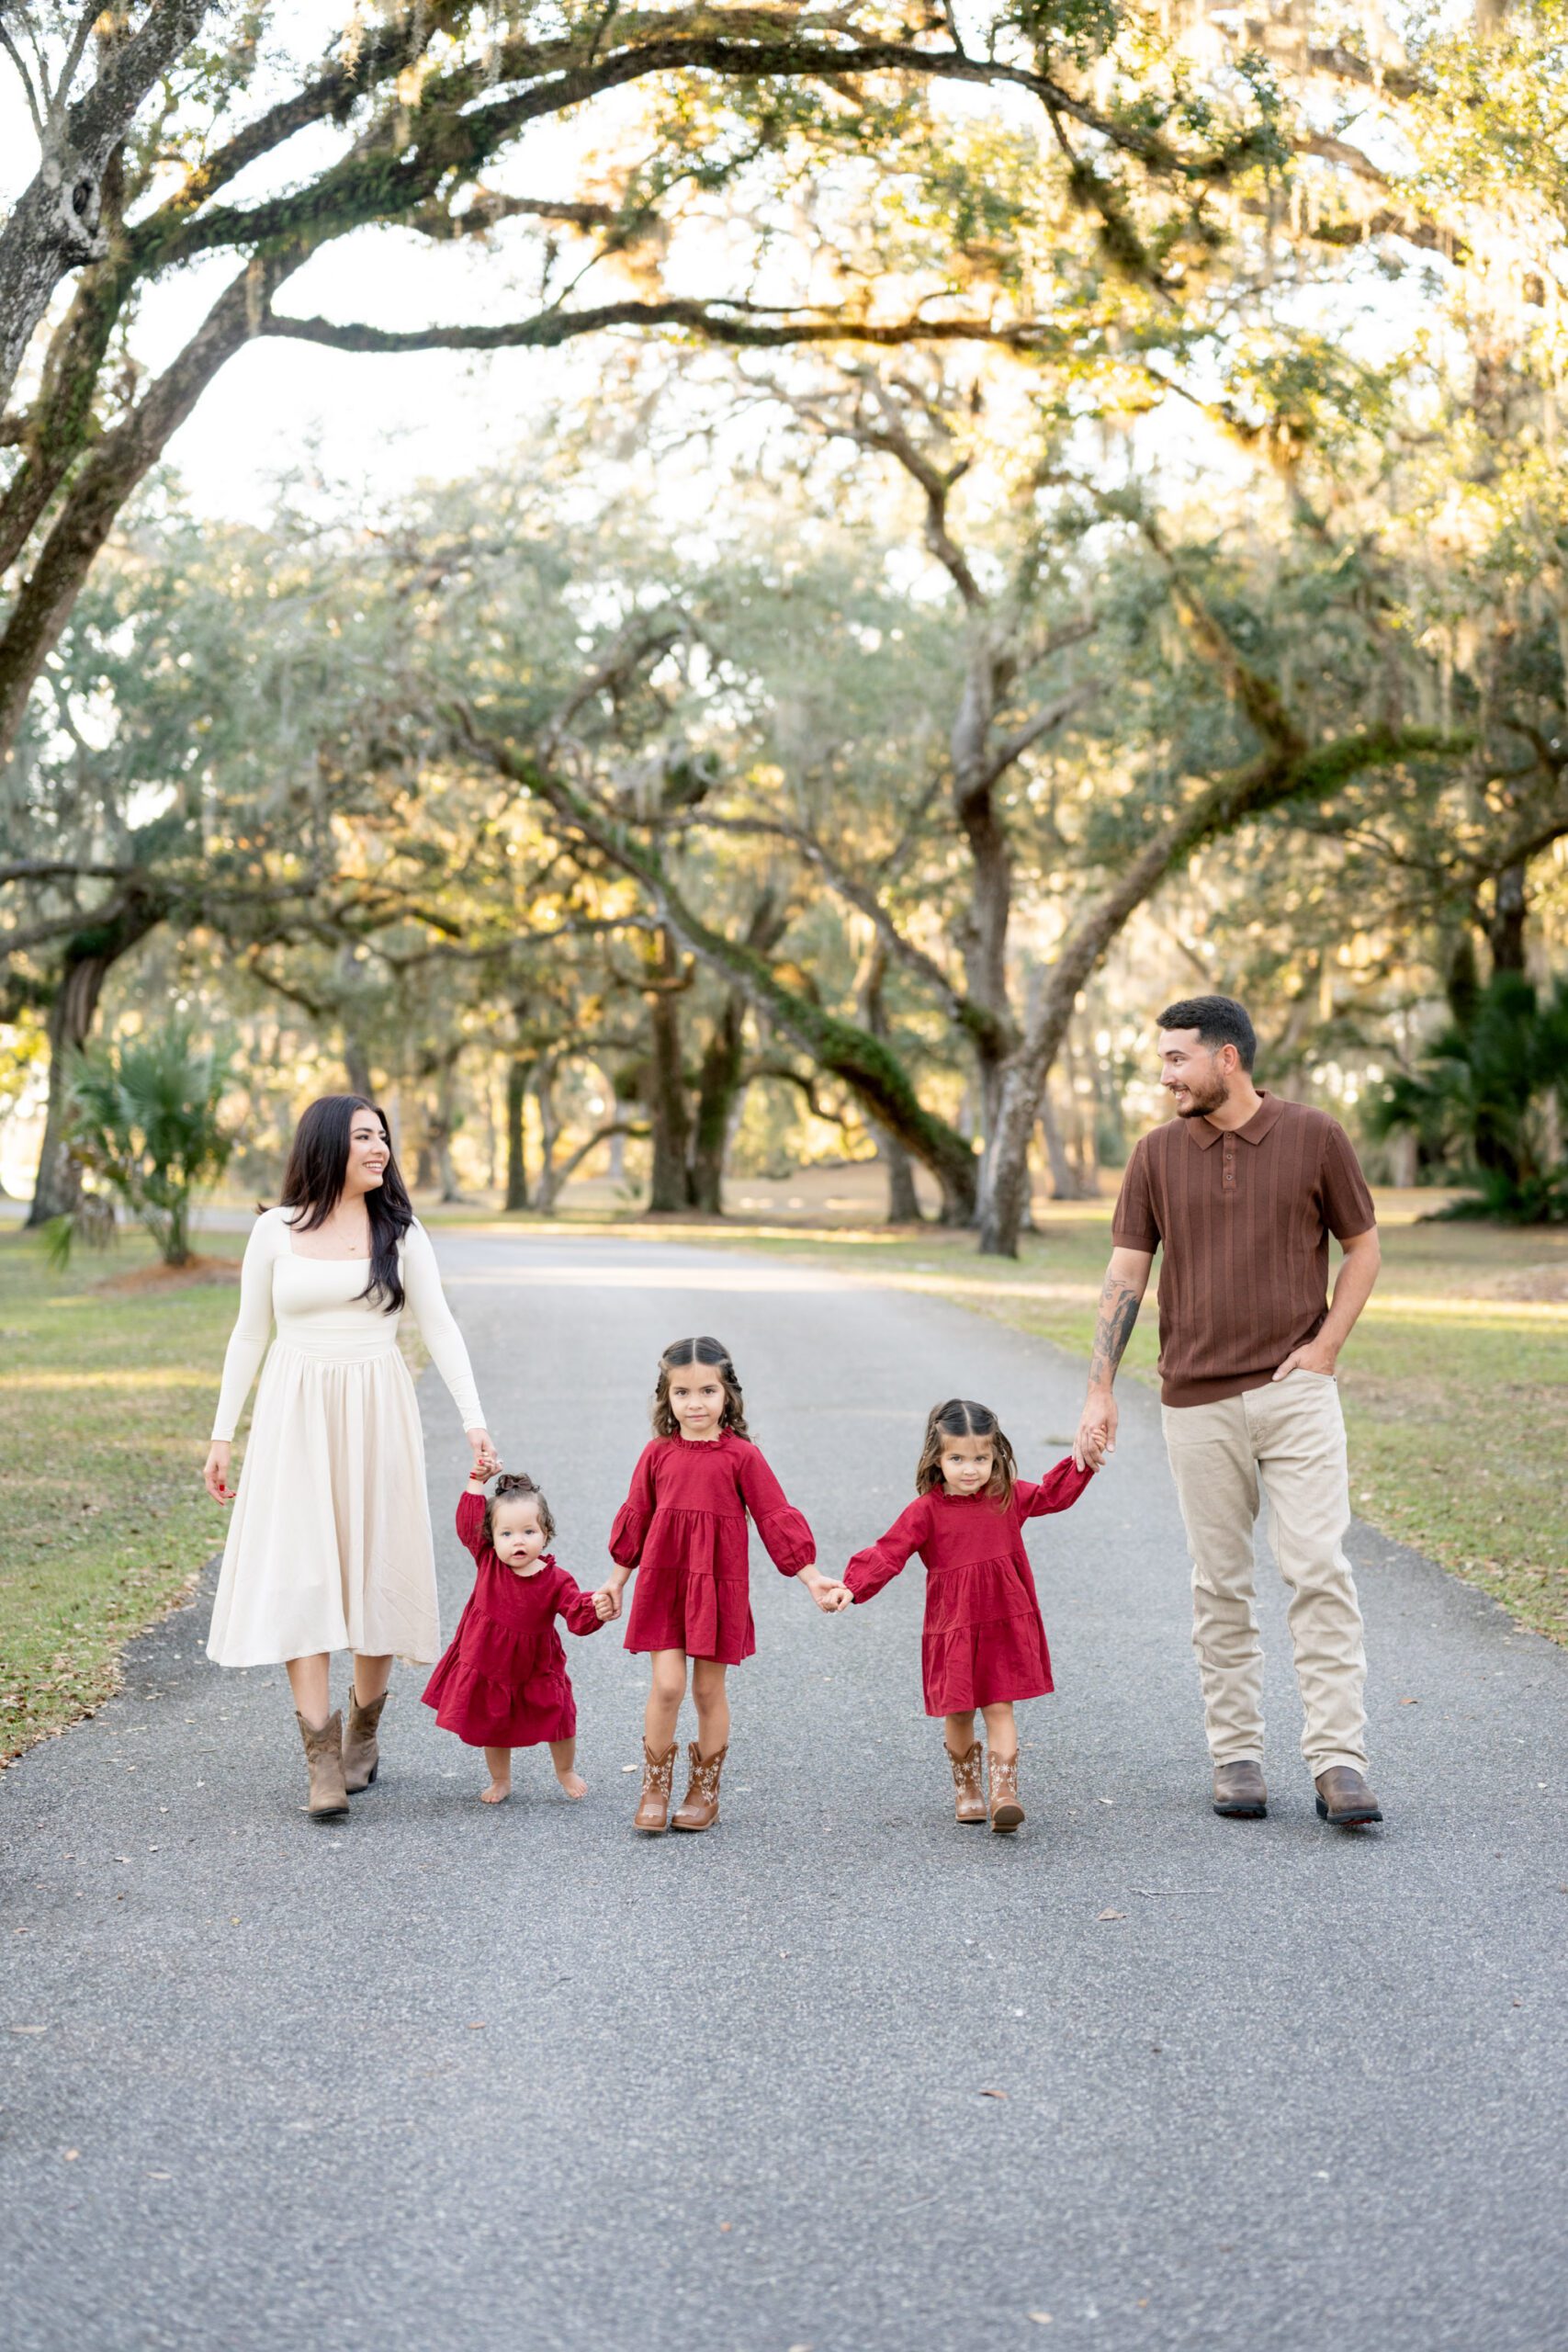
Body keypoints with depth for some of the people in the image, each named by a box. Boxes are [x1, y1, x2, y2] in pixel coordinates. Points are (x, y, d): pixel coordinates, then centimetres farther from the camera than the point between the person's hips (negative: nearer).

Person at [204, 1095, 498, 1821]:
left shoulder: (400, 1232, 5)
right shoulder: (274, 1230, 4)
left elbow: (440, 1329, 2)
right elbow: (249, 1335, 9)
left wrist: (474, 1419, -9)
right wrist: (222, 1435, 7)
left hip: (376, 1414, 1)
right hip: (295, 1414, -1)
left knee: (375, 1572, 3)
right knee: (299, 1575, -9)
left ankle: (363, 1733, 22)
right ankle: (322, 1759, -10)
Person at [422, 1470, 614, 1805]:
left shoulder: (556, 1581, -19)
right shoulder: (487, 1561, -13)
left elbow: (578, 1615, -24)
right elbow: (468, 1521, -8)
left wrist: (596, 1610, -45)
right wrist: (478, 1479, -10)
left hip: (536, 1671, -1)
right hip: (487, 1666, 1)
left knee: (557, 1722, 12)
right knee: (492, 1726, 14)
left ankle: (566, 1771, 40)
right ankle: (500, 1781, 37)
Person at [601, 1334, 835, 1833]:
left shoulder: (741, 1456, -5)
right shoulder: (658, 1454, 2)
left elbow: (775, 1517, -2)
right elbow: (636, 1519, 13)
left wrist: (811, 1578, -4)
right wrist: (616, 1580, 19)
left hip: (719, 1586, -1)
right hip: (663, 1582, 1)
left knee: (709, 1689, 7)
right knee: (666, 1684, -8)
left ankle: (705, 1792, 22)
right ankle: (654, 1788, 9)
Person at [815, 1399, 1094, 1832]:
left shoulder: (1009, 1497, 2)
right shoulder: (926, 1511, -8)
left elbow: (1052, 1494, 17)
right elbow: (887, 1553, -13)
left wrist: (1081, 1464, 4)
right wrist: (851, 1587, -25)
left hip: (1005, 1626, 1)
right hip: (952, 1630, -1)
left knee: (999, 1708, -4)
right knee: (958, 1713, 8)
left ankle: (1003, 1794, -8)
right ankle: (966, 1789, 28)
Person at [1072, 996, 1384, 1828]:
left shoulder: (1315, 1137, 1)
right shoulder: (1157, 1155, 5)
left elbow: (1363, 1245, 10)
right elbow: (1124, 1276, 5)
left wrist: (1327, 1342, -3)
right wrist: (1100, 1392, -1)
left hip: (1296, 1390, -2)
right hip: (1198, 1401, 2)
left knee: (1318, 1569, -9)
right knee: (1219, 1585, 6)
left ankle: (1339, 1762, -8)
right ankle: (1236, 1754, 15)